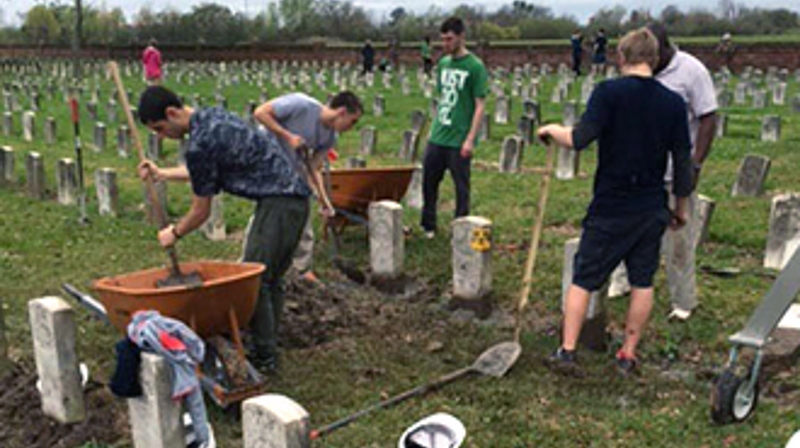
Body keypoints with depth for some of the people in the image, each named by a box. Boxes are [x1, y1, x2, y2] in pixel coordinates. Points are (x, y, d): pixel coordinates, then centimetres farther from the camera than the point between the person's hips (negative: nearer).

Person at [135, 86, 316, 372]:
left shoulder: (200, 144, -17)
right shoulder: (212, 116, 13)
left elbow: (201, 212, -6)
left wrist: (174, 234, 12)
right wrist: (162, 174, 31)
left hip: (279, 203, -10)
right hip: (296, 196, 10)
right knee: (270, 279, 16)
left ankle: (265, 357, 5)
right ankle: (267, 347, 24)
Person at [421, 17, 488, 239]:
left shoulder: (475, 67, -10)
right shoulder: (443, 63, 10)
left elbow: (480, 105, -12)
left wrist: (470, 139, -17)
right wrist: (435, 127, 15)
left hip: (459, 140, -6)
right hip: (437, 137, 7)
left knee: (461, 186, 3)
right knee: (428, 180, 13)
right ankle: (428, 226, 29)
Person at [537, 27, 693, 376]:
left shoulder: (608, 92, -11)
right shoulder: (673, 103, 1)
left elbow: (579, 140, -21)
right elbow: (683, 164, 3)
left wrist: (552, 130, -1)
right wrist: (680, 208, 15)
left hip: (610, 207, -3)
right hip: (652, 209, 3)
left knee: (584, 279, 8)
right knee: (642, 282, 14)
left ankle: (567, 351, 10)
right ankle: (628, 355, 20)